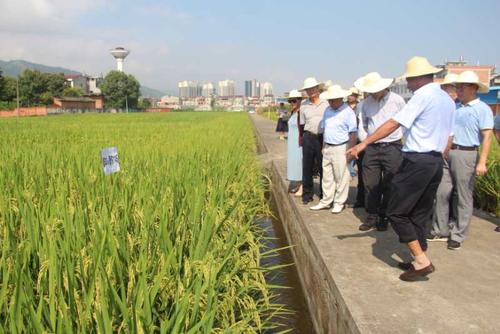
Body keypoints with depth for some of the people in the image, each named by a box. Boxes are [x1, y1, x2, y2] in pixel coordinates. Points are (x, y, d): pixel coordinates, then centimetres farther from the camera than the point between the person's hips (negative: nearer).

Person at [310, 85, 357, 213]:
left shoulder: (348, 112, -11)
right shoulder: (327, 110, 10)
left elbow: (353, 133, -12)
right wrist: (323, 146, 13)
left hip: (340, 148, -7)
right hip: (327, 148, 7)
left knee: (341, 178, 2)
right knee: (327, 176, 12)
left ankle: (339, 203, 13)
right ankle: (326, 201, 22)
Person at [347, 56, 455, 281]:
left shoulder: (423, 95, -11)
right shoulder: (448, 100, 15)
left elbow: (394, 124, -19)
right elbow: (448, 136, 17)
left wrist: (364, 143, -20)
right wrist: (436, 160, 22)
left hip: (416, 161, -9)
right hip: (436, 162, 9)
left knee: (396, 212, -2)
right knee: (420, 214, 15)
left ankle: (422, 261, -3)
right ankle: (420, 261, 21)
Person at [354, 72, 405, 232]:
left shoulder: (397, 100, -4)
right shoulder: (366, 103, 6)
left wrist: (405, 144, 2)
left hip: (392, 148, -3)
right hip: (372, 148, 3)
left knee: (389, 186, 3)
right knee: (370, 184, 5)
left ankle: (383, 217, 15)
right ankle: (371, 217, 16)